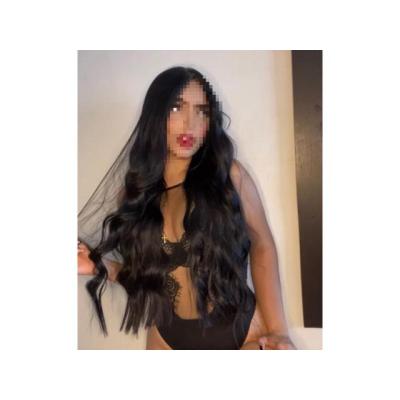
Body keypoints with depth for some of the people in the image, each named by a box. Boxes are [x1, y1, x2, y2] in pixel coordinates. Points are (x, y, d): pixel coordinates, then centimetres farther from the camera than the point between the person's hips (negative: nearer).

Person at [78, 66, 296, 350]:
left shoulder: (230, 175, -12)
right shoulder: (134, 189, -5)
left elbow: (262, 246, -4)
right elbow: (144, 270, 4)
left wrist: (278, 330, -10)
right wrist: (101, 265, -13)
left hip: (244, 330, -2)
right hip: (168, 338, 2)